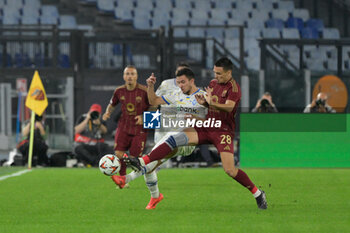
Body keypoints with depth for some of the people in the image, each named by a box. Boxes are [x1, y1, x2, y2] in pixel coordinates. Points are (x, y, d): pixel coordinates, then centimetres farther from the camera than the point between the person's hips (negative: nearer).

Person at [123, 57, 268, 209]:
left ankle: (257, 194, 3)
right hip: (206, 127, 7)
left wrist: (212, 103, -42)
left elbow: (229, 107, -26)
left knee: (229, 170, -16)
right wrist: (203, 102, 3)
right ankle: (142, 162, -14)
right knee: (174, 140, -11)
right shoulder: (213, 83, 12)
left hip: (223, 131, -7)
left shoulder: (233, 87, -11)